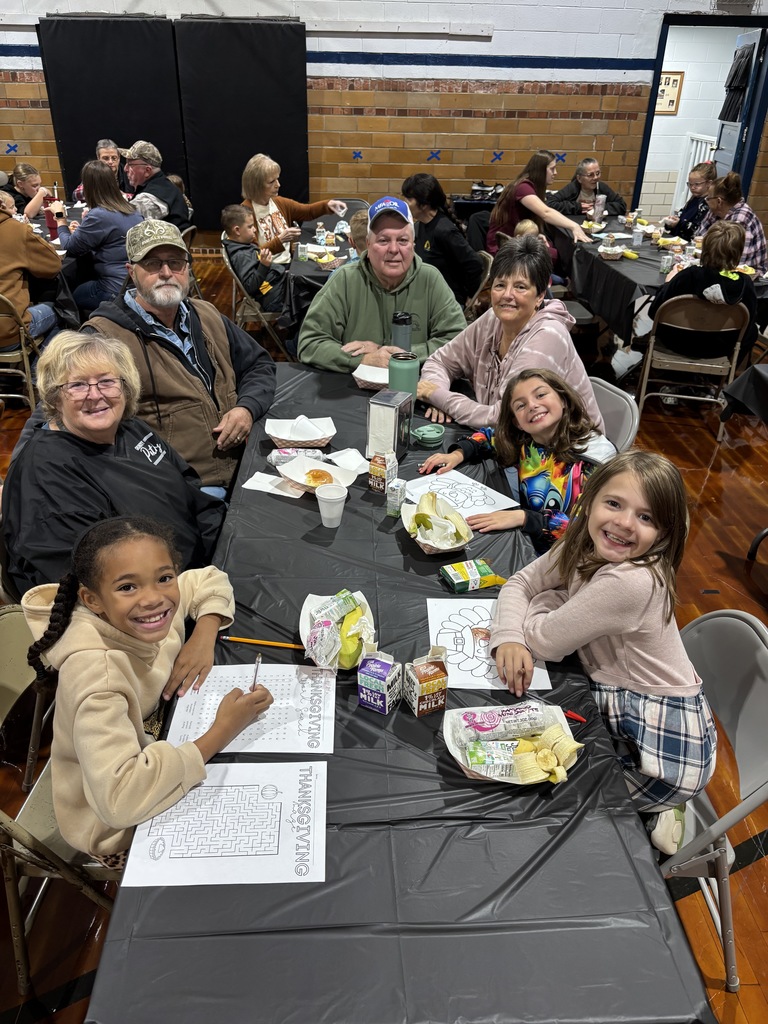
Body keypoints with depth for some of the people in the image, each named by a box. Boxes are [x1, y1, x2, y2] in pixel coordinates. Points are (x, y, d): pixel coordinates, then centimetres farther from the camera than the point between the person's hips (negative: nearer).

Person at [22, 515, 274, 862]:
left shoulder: (155, 597, -18)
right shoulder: (96, 673, -36)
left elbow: (211, 580, 3)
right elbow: (119, 799, -43)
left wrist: (204, 636, -17)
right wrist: (221, 733, -37)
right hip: (119, 826, -6)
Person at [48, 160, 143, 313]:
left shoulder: (98, 216, -18)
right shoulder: (131, 210, 8)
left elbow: (69, 248, -5)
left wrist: (60, 217, 7)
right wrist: (80, 231, 17)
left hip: (118, 290, -8)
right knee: (78, 287, 29)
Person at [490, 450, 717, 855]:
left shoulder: (632, 582, -33)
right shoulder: (582, 547, -7)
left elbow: (544, 640, -26)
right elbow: (519, 583, 1)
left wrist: (550, 598, -4)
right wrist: (508, 638, -20)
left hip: (662, 742, -8)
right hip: (621, 711, 8)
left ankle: (645, 820, 17)